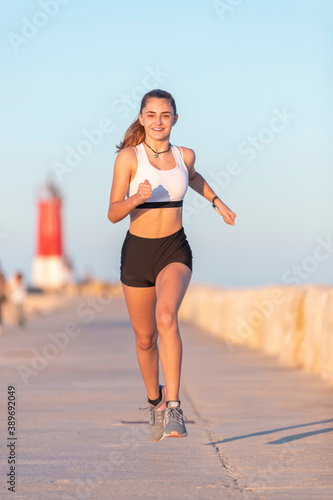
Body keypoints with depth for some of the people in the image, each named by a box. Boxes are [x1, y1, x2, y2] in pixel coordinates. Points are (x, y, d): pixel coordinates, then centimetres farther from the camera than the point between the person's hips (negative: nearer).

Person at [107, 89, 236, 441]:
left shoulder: (185, 156, 3)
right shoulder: (128, 157, -7)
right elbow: (113, 214, -12)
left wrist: (217, 202, 28)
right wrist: (137, 198, -29)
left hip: (174, 252, 0)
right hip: (137, 253, 0)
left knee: (166, 317, -28)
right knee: (145, 338, 11)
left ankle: (174, 407, -31)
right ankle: (154, 400, 38)